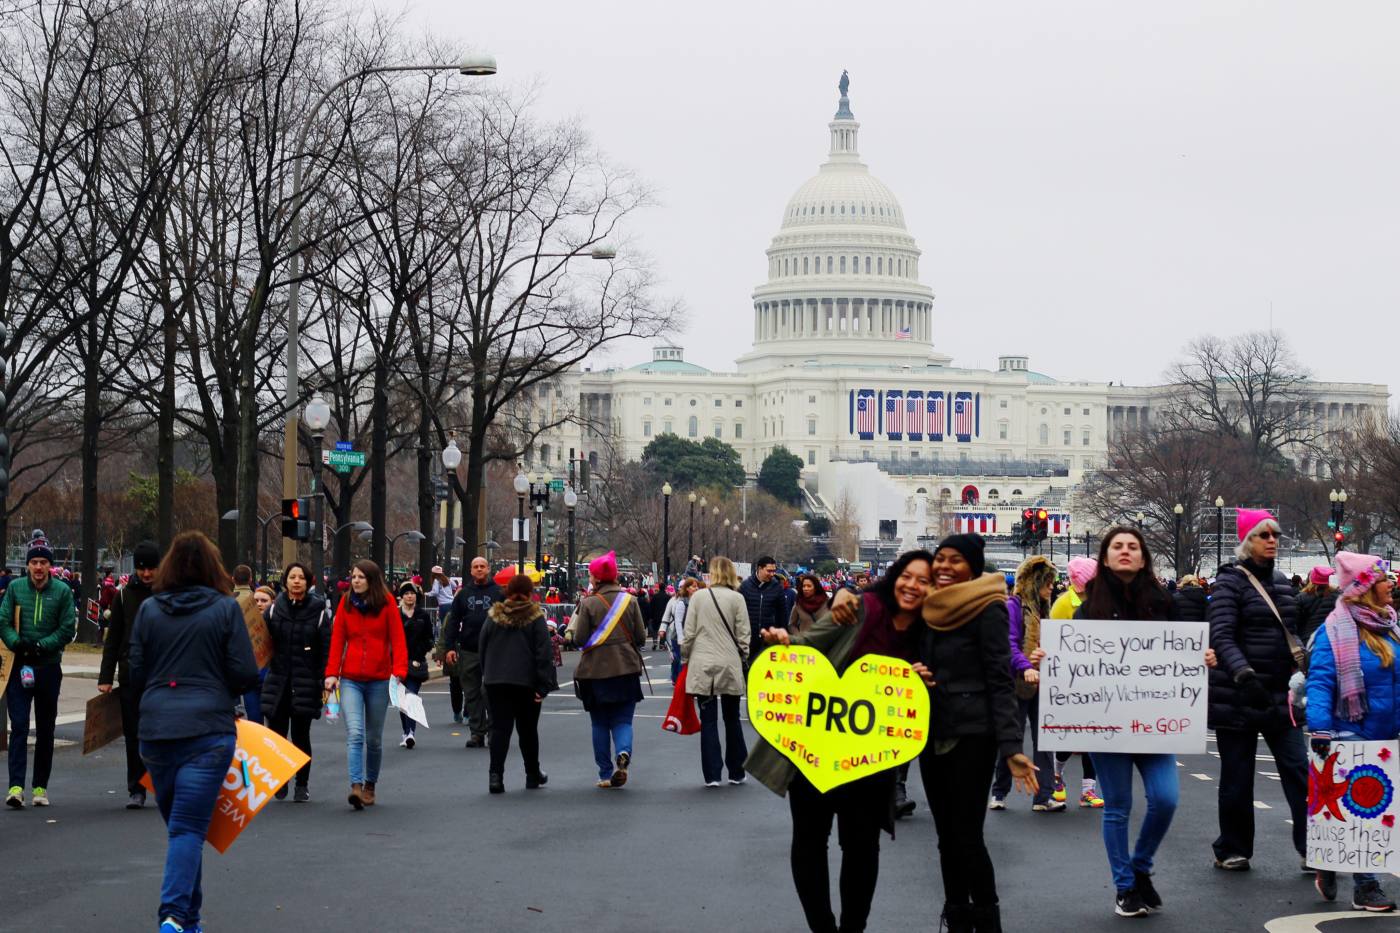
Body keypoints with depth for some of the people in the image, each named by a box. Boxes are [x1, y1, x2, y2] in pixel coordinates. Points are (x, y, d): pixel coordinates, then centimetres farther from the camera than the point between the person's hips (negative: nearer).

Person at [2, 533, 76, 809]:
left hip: (49, 667, 1)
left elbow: (68, 629, -2)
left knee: (45, 729, 8)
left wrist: (40, 646, -12)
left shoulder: (62, 591, -1)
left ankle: (40, 787, 16)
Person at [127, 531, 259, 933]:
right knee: (189, 827, -5)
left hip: (155, 729, 3)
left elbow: (136, 673, 9)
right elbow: (245, 674, -4)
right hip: (208, 728, -3)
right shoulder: (225, 609, -3)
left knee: (179, 823, 16)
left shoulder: (149, 610, 5)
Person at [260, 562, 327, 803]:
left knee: (301, 735, 4)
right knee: (276, 733, 0)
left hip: (305, 683, -2)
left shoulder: (317, 610, 0)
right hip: (277, 681, 2)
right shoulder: (274, 609, 4)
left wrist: (325, 679, -5)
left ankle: (302, 784, 16)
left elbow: (326, 648, -1)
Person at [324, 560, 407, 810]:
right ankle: (356, 786, -22)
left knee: (374, 738, 10)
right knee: (354, 733, -15)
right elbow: (337, 639, 4)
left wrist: (399, 671, -16)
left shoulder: (387, 603, -1)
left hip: (379, 680, 0)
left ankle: (370, 785, 26)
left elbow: (398, 639, -4)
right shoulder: (345, 603, 5)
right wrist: (331, 673, -5)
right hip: (350, 679, 0)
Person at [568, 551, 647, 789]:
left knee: (600, 723, 11)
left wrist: (573, 628, 12)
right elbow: (641, 637, 1)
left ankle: (606, 773, 11)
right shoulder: (629, 600, 0)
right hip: (626, 669, 1)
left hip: (596, 670, -1)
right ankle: (623, 752, -23)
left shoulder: (588, 603, -7)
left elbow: (580, 639, -9)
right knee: (623, 719, 7)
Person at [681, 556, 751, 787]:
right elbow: (743, 635, -2)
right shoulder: (737, 599, -4)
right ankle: (736, 772, 17)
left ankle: (712, 774, 0)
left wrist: (685, 658, 12)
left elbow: (689, 633, 0)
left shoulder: (699, 597, -2)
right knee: (732, 719, 12)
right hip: (730, 666, 0)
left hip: (702, 666, 0)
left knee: (708, 721, 2)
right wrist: (744, 659, 11)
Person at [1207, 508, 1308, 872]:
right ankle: (1232, 850, 18)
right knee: (1237, 777, 4)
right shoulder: (1231, 582, -9)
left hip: (1278, 694, 6)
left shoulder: (1281, 583, 13)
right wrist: (1244, 675, -33)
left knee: (1299, 771, -3)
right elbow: (1221, 637, -19)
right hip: (1238, 697, -5)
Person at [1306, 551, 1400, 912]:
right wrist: (1320, 728, -27)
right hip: (1354, 737, -7)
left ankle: (1329, 867, 28)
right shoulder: (1336, 631, -13)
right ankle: (1365, 887, 9)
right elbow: (1319, 681, -18)